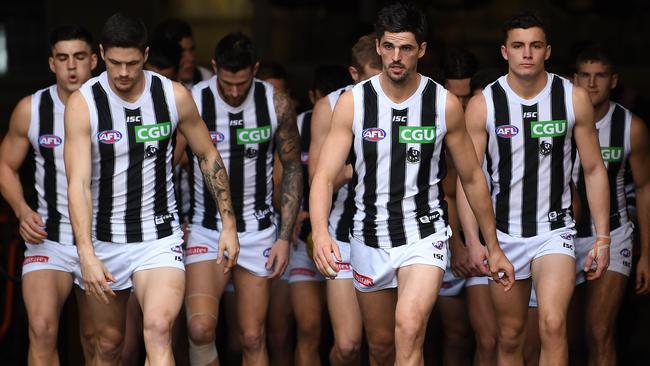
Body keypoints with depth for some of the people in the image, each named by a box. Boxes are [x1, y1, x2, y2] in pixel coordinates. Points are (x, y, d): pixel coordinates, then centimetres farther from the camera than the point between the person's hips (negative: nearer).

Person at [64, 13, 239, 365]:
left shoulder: (174, 96, -6)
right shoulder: (83, 103, -12)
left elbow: (209, 157, 8)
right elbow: (78, 183, -19)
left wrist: (229, 224, 5)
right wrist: (86, 254, -29)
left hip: (160, 237, 0)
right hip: (103, 240, 0)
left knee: (159, 329, -22)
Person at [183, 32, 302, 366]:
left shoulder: (276, 103, -5)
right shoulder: (192, 102, -11)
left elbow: (292, 168, 4)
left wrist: (285, 238, -1)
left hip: (258, 231, 2)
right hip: (206, 229, -1)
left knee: (253, 338, 3)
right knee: (200, 329, -21)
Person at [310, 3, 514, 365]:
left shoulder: (445, 104, -7)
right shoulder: (353, 103, -7)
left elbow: (473, 178, 4)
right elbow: (324, 176, -12)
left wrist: (494, 248, 8)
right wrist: (320, 233, -32)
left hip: (424, 234, -2)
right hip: (370, 237, 2)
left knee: (409, 327, -26)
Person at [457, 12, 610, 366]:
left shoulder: (574, 98, -4)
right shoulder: (483, 105, -6)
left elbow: (594, 170, 3)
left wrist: (602, 236, -2)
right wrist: (473, 242, -12)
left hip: (555, 231, -1)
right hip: (504, 233, 1)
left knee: (553, 323, -22)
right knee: (510, 336, 9)